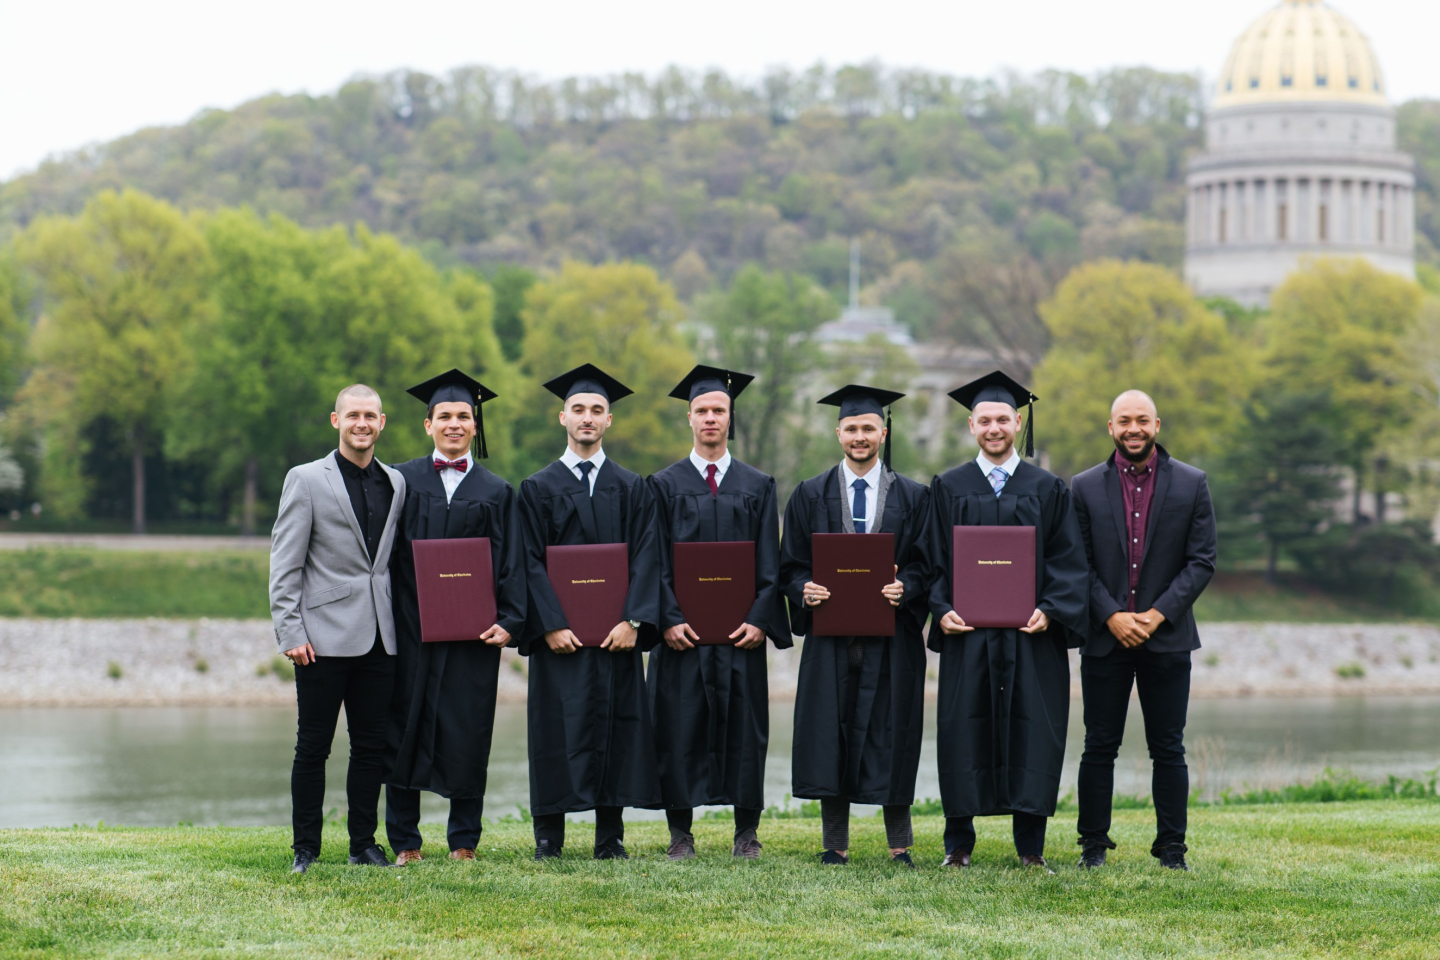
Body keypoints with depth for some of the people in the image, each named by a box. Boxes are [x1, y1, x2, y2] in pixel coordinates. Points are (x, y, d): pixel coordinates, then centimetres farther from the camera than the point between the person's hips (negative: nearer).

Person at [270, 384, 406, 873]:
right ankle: (305, 848, 8)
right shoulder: (305, 480, -1)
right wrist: (290, 633, -10)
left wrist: (400, 622, 10)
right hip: (324, 637, -4)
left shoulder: (395, 483, 12)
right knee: (313, 747, 0)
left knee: (372, 746, 7)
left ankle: (363, 843, 16)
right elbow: (284, 564, -3)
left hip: (378, 638, 4)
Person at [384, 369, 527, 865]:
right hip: (409, 628, 0)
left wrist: (509, 620, -8)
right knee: (406, 728, 1)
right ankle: (405, 841, 8)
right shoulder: (401, 481, 7)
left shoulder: (496, 493, 9)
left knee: (467, 733, 1)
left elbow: (512, 564, 5)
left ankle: (463, 841, 10)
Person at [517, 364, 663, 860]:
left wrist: (632, 620, -11)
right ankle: (548, 838, 3)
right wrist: (551, 624, -13)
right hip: (559, 631, -1)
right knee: (557, 728, -3)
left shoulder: (633, 490, 11)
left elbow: (646, 558, 3)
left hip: (616, 633, 1)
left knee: (615, 725, 0)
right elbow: (530, 562, -1)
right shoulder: (538, 488, 7)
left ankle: (610, 839, 6)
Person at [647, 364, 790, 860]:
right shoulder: (665, 484, 7)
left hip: (740, 630, 1)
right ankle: (680, 832, 6)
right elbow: (656, 560, 1)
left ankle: (746, 833, 8)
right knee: (680, 729, -1)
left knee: (744, 727, 1)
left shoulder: (758, 486, 10)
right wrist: (669, 618, -12)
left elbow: (769, 561, 5)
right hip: (683, 629, -1)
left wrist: (760, 619, -8)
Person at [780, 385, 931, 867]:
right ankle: (835, 844, 8)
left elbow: (928, 566, 4)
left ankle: (899, 846, 6)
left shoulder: (913, 497, 7)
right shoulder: (811, 495, 9)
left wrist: (905, 588, -16)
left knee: (891, 734, -1)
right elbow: (790, 565, 8)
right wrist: (805, 590, -13)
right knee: (830, 734, 0)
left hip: (892, 637, -1)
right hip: (831, 636, 1)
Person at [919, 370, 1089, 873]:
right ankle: (958, 845, 8)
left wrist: (1049, 610, -13)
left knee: (1032, 733, -1)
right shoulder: (949, 488, 8)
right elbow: (933, 561, 6)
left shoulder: (1048, 489, 7)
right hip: (967, 634, 0)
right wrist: (942, 610, -10)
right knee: (964, 732, 0)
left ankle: (1031, 847, 6)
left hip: (1031, 636, 0)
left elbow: (1068, 561, 3)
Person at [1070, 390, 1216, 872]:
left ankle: (1171, 847, 10)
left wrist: (1159, 614, -11)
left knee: (1168, 749, 3)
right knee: (1100, 746, 4)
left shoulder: (1191, 484, 3)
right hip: (1105, 636, 0)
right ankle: (1093, 845, 11)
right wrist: (1112, 616, -11)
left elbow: (1202, 560, -1)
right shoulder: (1086, 487, 4)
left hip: (1167, 637, 0)